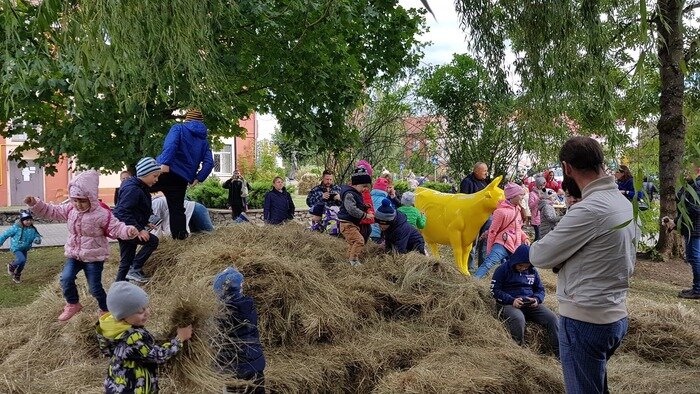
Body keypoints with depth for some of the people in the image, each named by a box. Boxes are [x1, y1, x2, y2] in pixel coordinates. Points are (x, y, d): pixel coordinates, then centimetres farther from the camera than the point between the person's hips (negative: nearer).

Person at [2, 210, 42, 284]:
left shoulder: (33, 229, -8)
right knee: (22, 259, -25)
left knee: (22, 263, 13)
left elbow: (37, 236, -1)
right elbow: (5, 235, -10)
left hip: (25, 249, 5)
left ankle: (17, 276, 38)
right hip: (16, 248, -5)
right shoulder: (16, 228, -19)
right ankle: (11, 266, 6)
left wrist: (37, 240, -25)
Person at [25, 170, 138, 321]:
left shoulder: (102, 214, -18)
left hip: (94, 257, -5)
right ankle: (73, 304, 13)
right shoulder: (70, 209, 0)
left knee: (95, 287, 2)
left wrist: (129, 231, -43)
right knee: (66, 278, -12)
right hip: (74, 254, 5)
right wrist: (35, 204, -6)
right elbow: (51, 211, 9)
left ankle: (106, 310, 26)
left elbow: (116, 228, -22)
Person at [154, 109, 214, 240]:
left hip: (165, 171, -4)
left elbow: (171, 144, -15)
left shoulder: (178, 128, 7)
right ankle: (181, 235, 11)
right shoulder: (204, 141, 20)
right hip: (182, 179, 4)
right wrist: (198, 178, 8)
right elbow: (209, 163, 8)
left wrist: (165, 163, -26)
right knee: (177, 209, 12)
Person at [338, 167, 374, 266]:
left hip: (353, 224, 11)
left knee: (352, 242, 21)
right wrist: (365, 215, -26)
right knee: (359, 240, -17)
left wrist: (365, 207, 8)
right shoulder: (349, 195, -21)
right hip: (347, 224, -11)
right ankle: (353, 259, -10)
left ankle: (350, 258, 33)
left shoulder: (357, 194, 12)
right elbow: (351, 209, -31)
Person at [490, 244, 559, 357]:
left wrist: (537, 299, -6)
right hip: (508, 304, -5)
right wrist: (512, 300, -19)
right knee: (518, 319, -38)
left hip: (530, 304, 5)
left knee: (552, 318, -19)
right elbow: (495, 290, -5)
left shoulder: (533, 271, 13)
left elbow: (540, 289, 19)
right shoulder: (503, 269, -1)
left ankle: (559, 354, -13)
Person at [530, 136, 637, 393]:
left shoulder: (590, 209, -22)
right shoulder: (626, 204, 7)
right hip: (616, 316, 9)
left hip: (584, 320, -9)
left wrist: (535, 246, 6)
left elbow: (539, 256, -17)